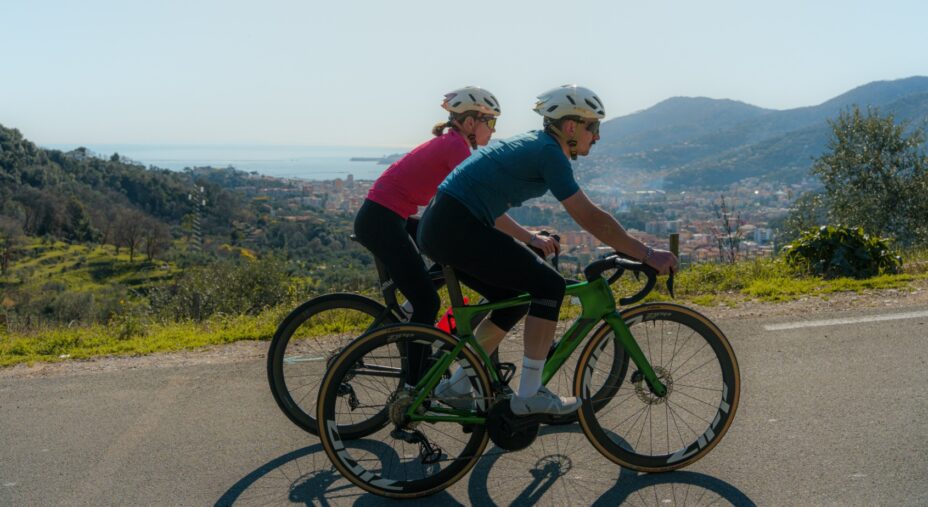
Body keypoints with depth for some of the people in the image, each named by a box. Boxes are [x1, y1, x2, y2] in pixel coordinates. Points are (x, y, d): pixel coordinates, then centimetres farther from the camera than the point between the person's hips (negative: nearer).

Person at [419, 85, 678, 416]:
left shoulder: (529, 146, 20)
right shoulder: (548, 152, -9)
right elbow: (590, 218, -13)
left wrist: (529, 239, 38)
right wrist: (648, 255, -9)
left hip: (438, 227, 10)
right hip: (456, 229, -10)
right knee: (549, 286, -6)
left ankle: (457, 385, 23)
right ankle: (530, 395, -1)